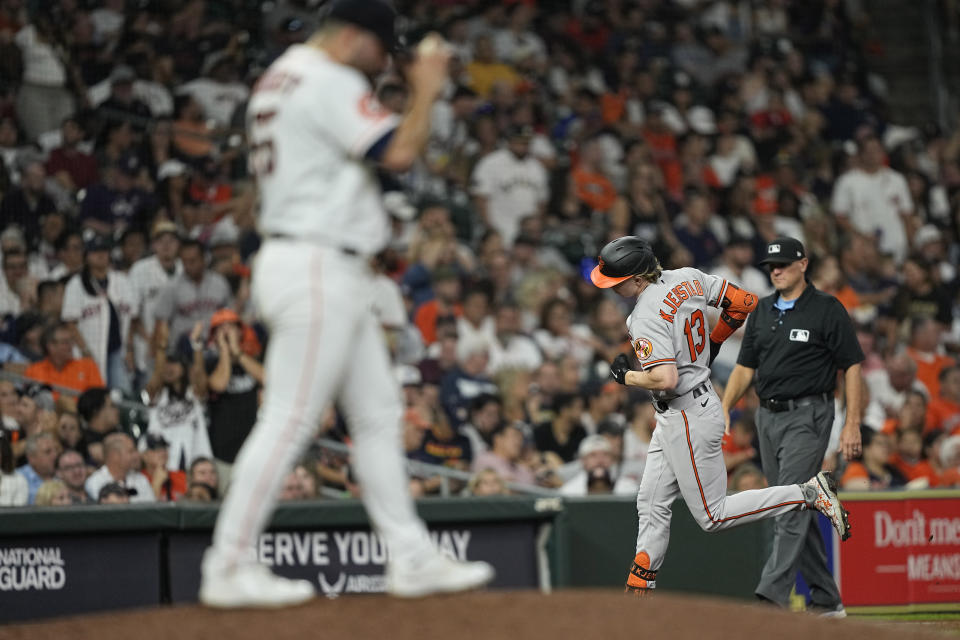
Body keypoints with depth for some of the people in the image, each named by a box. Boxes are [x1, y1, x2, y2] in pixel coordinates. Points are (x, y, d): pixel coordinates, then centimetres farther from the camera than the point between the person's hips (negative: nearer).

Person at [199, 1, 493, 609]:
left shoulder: (281, 77, 17)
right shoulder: (332, 83, -14)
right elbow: (400, 152, -22)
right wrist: (426, 90, -6)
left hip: (335, 273, 11)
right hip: (316, 267, -11)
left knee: (378, 411, 12)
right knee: (290, 418, -9)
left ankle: (412, 558, 14)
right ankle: (229, 567, -6)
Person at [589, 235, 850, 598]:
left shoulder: (646, 317, -24)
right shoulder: (687, 279, 2)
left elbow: (666, 380, -32)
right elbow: (745, 302, 7)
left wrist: (626, 377, -14)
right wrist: (712, 342, 19)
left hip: (689, 419, -10)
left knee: (713, 517, -2)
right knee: (652, 505, 13)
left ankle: (809, 494, -3)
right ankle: (638, 595, 17)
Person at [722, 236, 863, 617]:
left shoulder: (827, 309, -5)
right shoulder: (762, 311, 14)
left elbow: (851, 367, -6)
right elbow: (745, 366, 16)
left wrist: (852, 424, -12)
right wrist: (724, 410, 1)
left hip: (807, 416, -7)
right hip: (768, 416, 7)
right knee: (795, 512, 9)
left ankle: (772, 595, -25)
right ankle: (826, 600, 17)